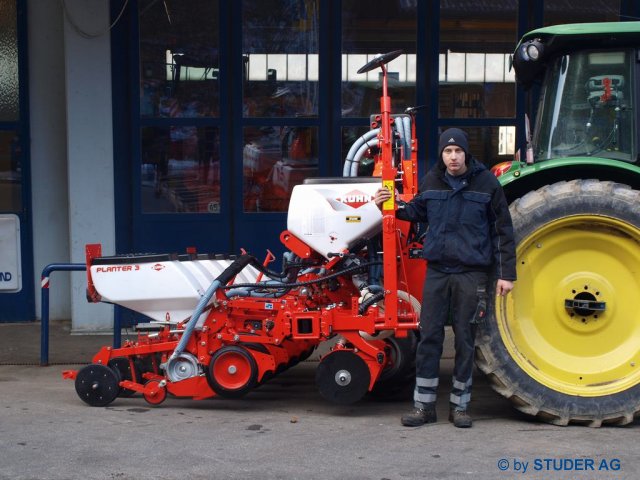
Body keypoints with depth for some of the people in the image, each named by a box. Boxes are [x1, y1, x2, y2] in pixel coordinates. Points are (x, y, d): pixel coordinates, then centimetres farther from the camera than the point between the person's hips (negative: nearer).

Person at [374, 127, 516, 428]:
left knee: (465, 340, 5)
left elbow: (502, 230, -1)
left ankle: (459, 406, 17)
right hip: (437, 270, 3)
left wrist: (506, 273, -4)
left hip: (471, 273, -3)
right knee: (429, 337, 3)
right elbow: (419, 211, 23)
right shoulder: (432, 181, 4)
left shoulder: (486, 183, -5)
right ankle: (424, 406, 12)